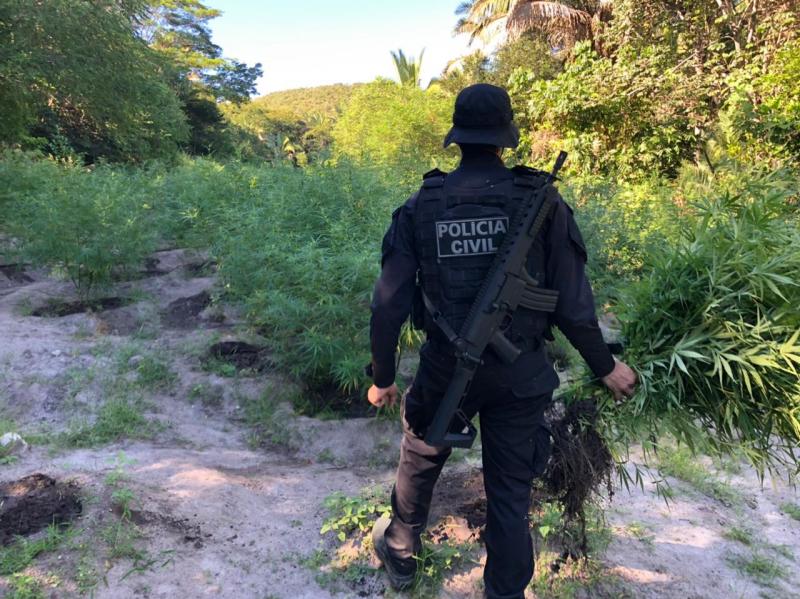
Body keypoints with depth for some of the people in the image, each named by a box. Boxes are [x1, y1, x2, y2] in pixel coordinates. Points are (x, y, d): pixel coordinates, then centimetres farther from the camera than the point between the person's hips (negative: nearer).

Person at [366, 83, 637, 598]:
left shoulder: (421, 207, -7)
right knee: (510, 492, 15)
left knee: (420, 461, 26)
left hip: (446, 370, 1)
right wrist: (607, 367, 7)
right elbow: (572, 304, -9)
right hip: (520, 375, -1)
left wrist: (382, 376, 7)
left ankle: (401, 554, 49)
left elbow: (389, 305, -7)